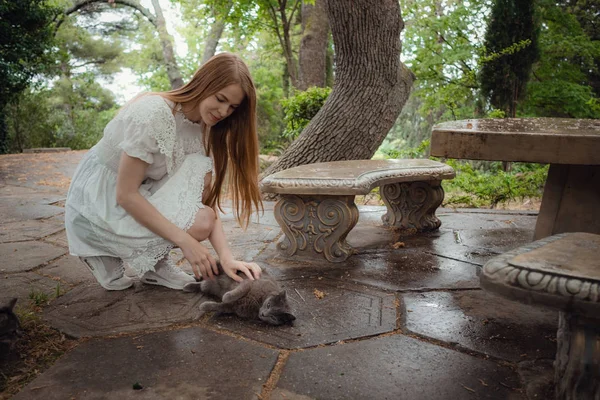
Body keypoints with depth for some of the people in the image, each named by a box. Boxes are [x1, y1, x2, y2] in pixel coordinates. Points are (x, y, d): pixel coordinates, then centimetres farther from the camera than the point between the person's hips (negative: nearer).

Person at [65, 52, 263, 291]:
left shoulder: (204, 126, -4)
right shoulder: (153, 113, -27)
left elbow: (207, 197, -10)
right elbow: (126, 194, -26)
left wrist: (226, 256, -23)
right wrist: (185, 241, -28)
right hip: (96, 201, -7)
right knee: (199, 224, -22)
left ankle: (154, 262, 1)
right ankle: (106, 255, 0)